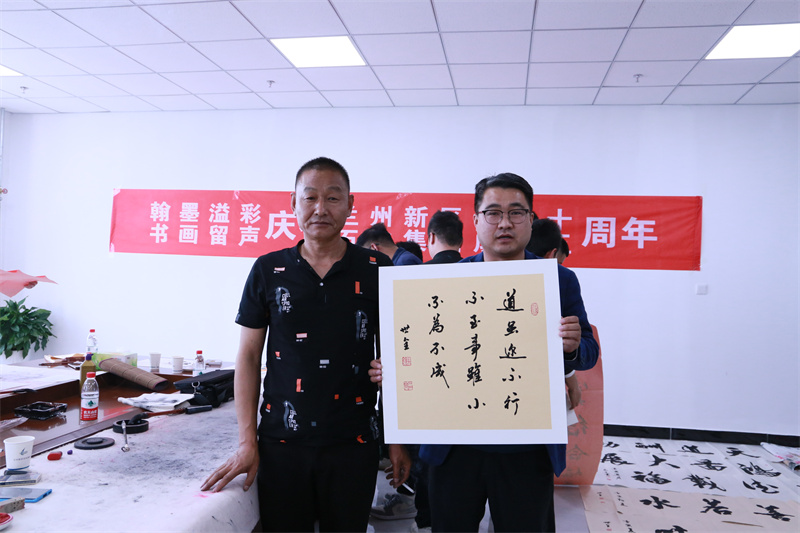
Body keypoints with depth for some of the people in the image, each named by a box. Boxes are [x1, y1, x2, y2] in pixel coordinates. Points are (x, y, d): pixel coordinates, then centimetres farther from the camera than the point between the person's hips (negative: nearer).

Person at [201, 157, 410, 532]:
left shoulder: (377, 270, -2)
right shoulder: (268, 271, 1)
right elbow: (248, 355, 3)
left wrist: (398, 439, 0)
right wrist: (247, 442, -2)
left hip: (353, 444, 0)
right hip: (280, 442, 1)